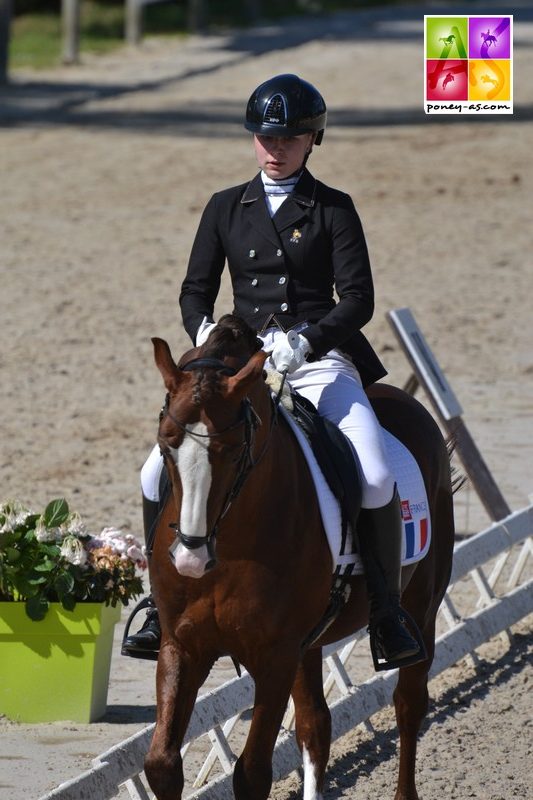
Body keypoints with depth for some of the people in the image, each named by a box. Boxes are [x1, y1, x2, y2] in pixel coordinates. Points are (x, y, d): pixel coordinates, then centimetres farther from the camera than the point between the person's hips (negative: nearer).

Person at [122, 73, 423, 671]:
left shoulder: (334, 210, 4)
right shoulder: (226, 208, 12)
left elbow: (357, 299, -3)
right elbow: (195, 289, 12)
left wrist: (307, 340, -21)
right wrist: (204, 331, -11)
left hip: (319, 361, -3)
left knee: (376, 478, -25)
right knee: (159, 473, -14)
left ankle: (386, 613, -9)